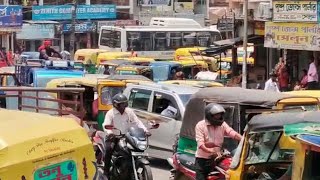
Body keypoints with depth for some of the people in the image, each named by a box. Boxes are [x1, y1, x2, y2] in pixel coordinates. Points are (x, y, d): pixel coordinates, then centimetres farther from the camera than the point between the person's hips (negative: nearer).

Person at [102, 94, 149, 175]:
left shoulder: (129, 112, 5)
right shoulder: (110, 113, -7)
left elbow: (137, 122, 1)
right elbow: (106, 124, -21)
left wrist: (145, 130, -15)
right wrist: (110, 132, -42)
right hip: (114, 137, -4)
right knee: (109, 148, -31)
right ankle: (106, 170, -19)